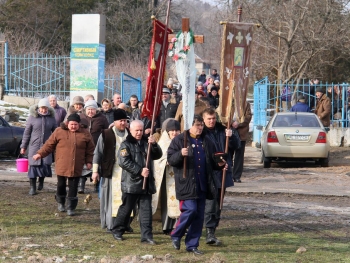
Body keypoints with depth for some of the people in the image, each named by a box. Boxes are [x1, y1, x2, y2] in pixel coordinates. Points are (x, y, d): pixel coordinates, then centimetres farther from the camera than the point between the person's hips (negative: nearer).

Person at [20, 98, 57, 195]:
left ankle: (41, 181, 20)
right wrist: (23, 146, 1)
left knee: (46, 164, -9)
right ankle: (32, 188, 9)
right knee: (33, 165, -1)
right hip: (34, 145, -1)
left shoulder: (51, 118, 5)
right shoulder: (32, 117, -2)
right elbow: (27, 133, 1)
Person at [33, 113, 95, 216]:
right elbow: (49, 145, 4)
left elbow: (90, 149, 10)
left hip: (76, 167, 0)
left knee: (73, 187, -1)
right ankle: (61, 203, 33)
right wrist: (40, 154, 0)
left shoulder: (85, 134, 3)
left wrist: (88, 161, 4)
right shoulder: (59, 132, -1)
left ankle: (71, 207, 5)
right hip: (62, 165, 0)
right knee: (61, 185, 11)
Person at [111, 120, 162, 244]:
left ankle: (146, 235, -1)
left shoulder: (146, 143, 16)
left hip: (146, 183, 4)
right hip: (131, 183, -4)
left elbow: (158, 155, 9)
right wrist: (140, 171, -19)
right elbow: (124, 162, -14)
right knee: (126, 208, 5)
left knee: (146, 209, 0)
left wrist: (154, 144, -11)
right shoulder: (126, 145, -1)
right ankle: (117, 231, 20)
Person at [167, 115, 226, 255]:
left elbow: (212, 161, 25)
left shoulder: (207, 142, 15)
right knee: (190, 210, -15)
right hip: (187, 184, -6)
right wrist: (180, 154, -25)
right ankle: (176, 235, 8)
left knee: (199, 215, 5)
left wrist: (219, 164, 4)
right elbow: (170, 159, -7)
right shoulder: (179, 140, -2)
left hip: (202, 184, 6)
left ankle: (192, 245, 13)